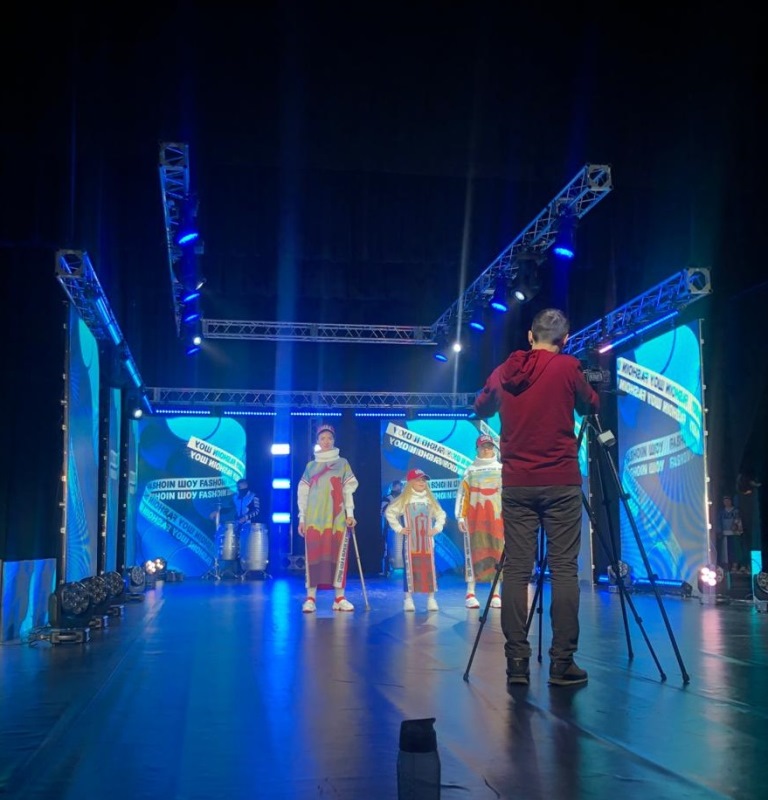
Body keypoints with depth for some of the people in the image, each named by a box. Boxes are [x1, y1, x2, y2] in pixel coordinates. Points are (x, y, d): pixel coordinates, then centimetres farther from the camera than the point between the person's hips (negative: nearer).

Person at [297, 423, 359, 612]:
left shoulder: (343, 463, 11)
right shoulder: (310, 466, 12)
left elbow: (348, 490, 6)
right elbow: (303, 493, 11)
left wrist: (350, 513, -4)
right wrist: (302, 518, 4)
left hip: (337, 517, 0)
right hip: (314, 517, 1)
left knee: (338, 555, -4)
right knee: (313, 556, -4)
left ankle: (339, 598, 0)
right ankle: (310, 598, -3)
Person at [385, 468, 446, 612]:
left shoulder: (430, 499, 9)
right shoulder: (404, 499, -1)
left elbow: (441, 514, 18)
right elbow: (389, 512, -1)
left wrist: (437, 528, 4)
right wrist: (399, 528, -5)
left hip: (427, 541, 3)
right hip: (410, 542, -3)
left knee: (429, 568, 1)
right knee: (410, 568, -3)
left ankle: (431, 599, 6)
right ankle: (408, 599, 2)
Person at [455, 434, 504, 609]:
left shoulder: (502, 469, 11)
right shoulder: (470, 471, 9)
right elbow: (462, 493, 5)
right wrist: (460, 516, -3)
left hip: (497, 518, 1)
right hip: (475, 518, -1)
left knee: (497, 553, -1)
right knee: (474, 553, -3)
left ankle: (495, 595, 2)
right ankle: (470, 594, -2)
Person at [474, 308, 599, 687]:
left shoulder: (503, 371, 6)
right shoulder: (567, 367, -3)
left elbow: (481, 407, 23)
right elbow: (591, 406, 13)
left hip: (516, 483, 3)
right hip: (561, 482, -3)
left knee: (516, 570, 3)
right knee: (564, 570, -1)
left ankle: (517, 662, 2)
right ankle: (562, 662, -2)